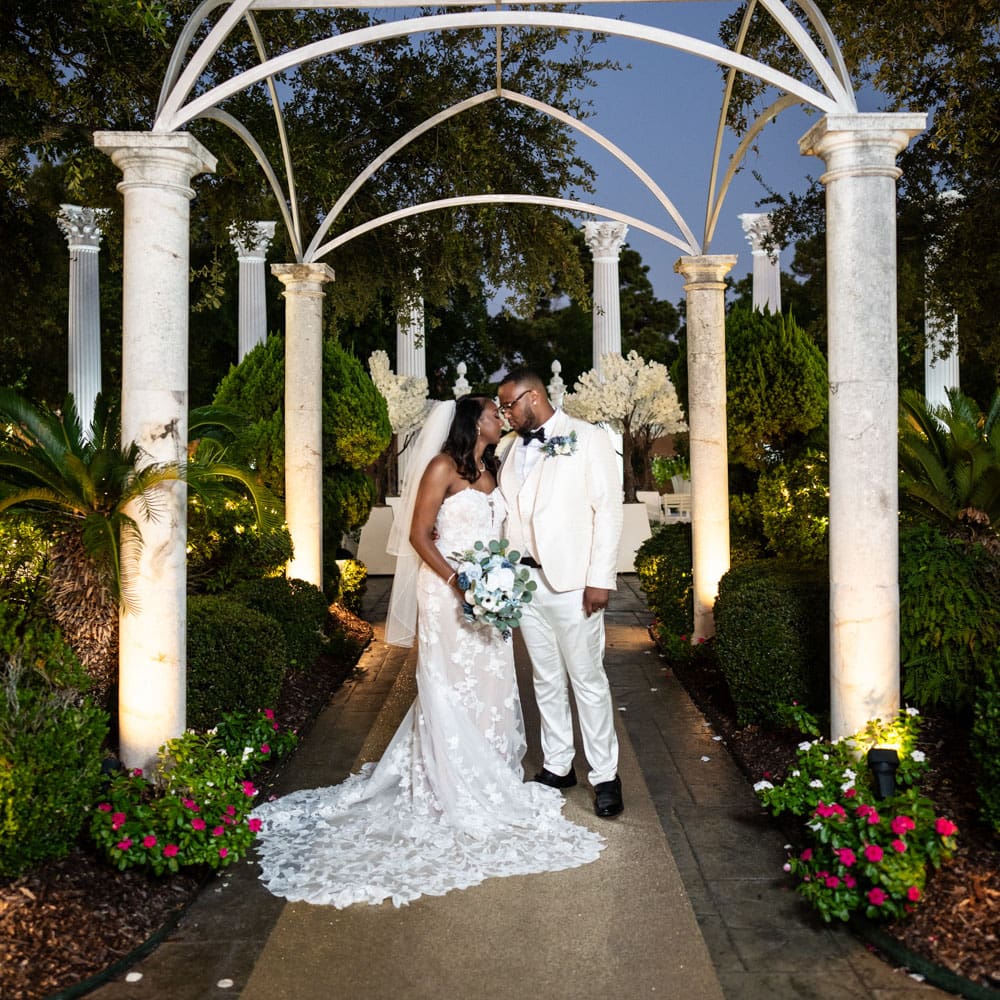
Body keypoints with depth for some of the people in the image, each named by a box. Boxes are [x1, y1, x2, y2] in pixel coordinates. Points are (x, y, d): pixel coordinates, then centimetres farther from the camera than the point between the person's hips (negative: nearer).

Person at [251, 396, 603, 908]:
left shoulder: (490, 471, 13)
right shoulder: (442, 467, -9)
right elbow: (418, 534, -12)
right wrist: (457, 581, -21)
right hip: (447, 593, -7)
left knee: (488, 686, 12)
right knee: (450, 687, 1)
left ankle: (490, 778, 26)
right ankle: (454, 792, 12)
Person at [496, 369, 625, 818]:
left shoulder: (589, 439, -3)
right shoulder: (513, 450, 14)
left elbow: (608, 510, -8)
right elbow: (507, 514, 14)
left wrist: (601, 579, -14)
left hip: (572, 582, -5)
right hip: (524, 579, 6)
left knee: (587, 679, 1)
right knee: (546, 679, 13)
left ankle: (604, 775, 13)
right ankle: (557, 766, 25)